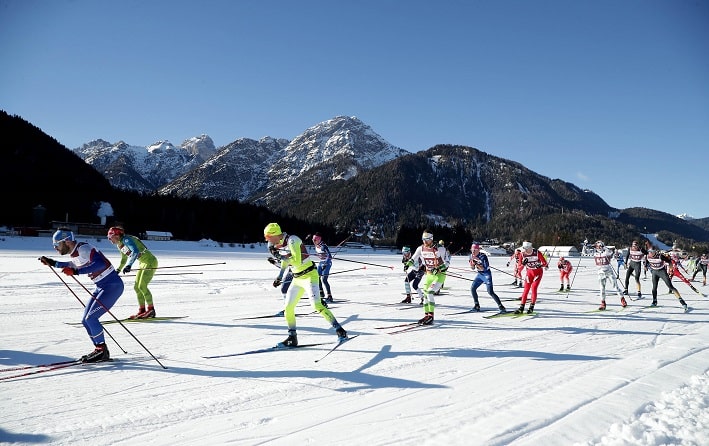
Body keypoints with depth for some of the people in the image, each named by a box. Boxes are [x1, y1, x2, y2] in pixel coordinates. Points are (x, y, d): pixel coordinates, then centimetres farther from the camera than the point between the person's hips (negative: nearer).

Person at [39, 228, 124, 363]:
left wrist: (76, 271, -38)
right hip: (101, 287, 10)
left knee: (91, 318, -14)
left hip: (113, 285, -10)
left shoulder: (83, 248, -19)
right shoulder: (73, 253, 9)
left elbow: (101, 264, -34)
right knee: (86, 320, 8)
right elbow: (72, 265, 34)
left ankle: (102, 350, -2)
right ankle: (100, 350, 15)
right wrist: (52, 263, 29)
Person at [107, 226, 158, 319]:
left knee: (142, 286, -15)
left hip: (150, 262, -10)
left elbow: (135, 251, -36)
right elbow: (124, 259, 25)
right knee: (136, 287, 7)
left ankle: (151, 309, -8)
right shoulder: (119, 245, 10)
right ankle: (142, 310, 12)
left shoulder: (126, 240, -18)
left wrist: (129, 265, -45)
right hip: (142, 263, 10)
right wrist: (118, 270, 24)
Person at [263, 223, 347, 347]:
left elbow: (297, 262, -31)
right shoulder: (280, 245, 5)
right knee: (288, 308, 6)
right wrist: (279, 278, 23)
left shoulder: (292, 241, -21)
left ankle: (340, 330, -11)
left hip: (309, 275, -9)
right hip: (297, 279, 9)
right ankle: (292, 338, 19)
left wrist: (282, 257, -22)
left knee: (317, 305, -19)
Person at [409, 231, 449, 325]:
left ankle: (431, 316, -15)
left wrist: (439, 269, -31)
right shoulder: (421, 248, -3)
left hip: (440, 275, -6)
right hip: (429, 274, 6)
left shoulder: (440, 249, -18)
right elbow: (414, 258, 6)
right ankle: (426, 315, 23)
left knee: (429, 292, -20)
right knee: (425, 294, 9)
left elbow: (447, 262, -15)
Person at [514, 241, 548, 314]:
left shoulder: (537, 253, -21)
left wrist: (544, 265, -39)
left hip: (538, 272, -3)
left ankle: (531, 307, -2)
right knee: (526, 289, -2)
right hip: (529, 272, 3)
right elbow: (521, 264, -2)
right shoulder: (523, 254, -11)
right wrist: (523, 263, -24)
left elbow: (544, 262, -17)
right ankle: (521, 307, 1)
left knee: (533, 288, -12)